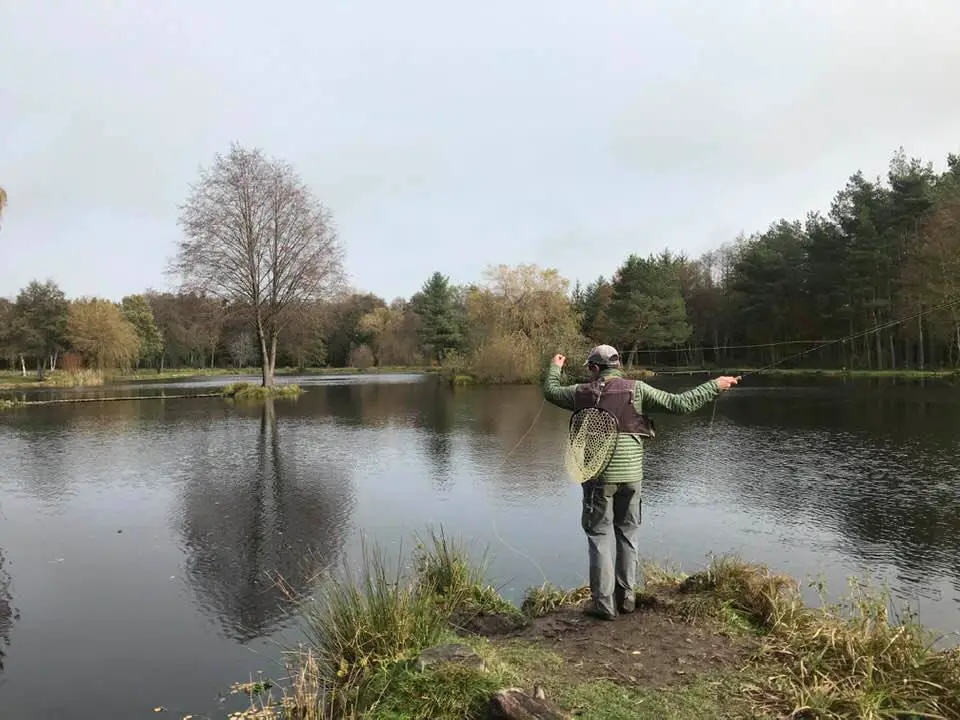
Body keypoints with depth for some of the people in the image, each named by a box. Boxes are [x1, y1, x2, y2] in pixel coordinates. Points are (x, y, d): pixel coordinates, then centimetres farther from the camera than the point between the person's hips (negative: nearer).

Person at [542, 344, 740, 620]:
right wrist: (714, 386, 8)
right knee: (627, 533, 16)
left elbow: (551, 391, 17)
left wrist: (554, 367, 36)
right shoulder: (636, 389, -2)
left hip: (599, 475, -1)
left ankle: (604, 603, 9)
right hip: (631, 474, 2)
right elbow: (679, 403, -3)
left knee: (600, 535, 7)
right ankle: (625, 596, 24)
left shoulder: (582, 392, -1)